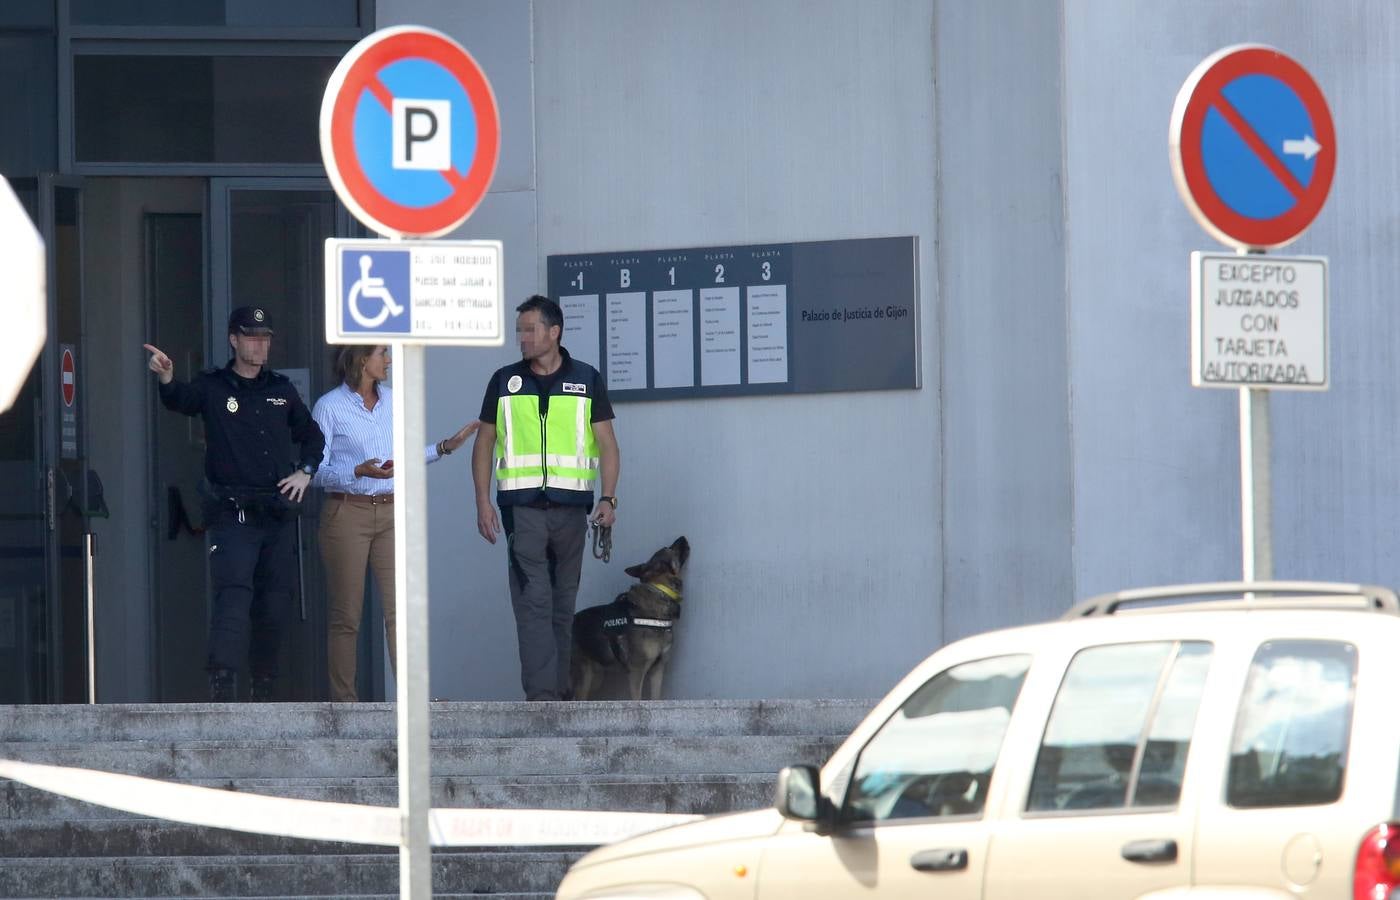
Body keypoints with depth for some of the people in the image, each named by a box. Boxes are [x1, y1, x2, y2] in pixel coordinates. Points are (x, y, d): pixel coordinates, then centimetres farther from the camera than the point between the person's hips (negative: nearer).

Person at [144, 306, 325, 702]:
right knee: (233, 595, -20)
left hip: (278, 514, 5)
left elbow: (311, 435, 27)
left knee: (274, 605, 8)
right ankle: (222, 684, -29)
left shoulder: (281, 390, 14)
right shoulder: (213, 388, 0)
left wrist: (305, 472, 10)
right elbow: (181, 399, -22)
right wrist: (166, 379, -43)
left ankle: (263, 692, 20)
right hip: (232, 516, -5)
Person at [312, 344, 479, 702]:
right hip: (347, 512, -4)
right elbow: (316, 471, -7)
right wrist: (359, 472, -22)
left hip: (392, 512, 4)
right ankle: (344, 702, 5)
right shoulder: (329, 406, -3)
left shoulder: (393, 400, 13)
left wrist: (445, 446, 14)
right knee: (345, 614, 0)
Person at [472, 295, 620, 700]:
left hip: (570, 507, 1)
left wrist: (608, 498, -7)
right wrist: (483, 502, 0)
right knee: (533, 601, -11)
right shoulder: (505, 381, 8)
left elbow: (607, 443, 5)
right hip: (521, 507, -1)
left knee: (563, 604, 8)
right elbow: (484, 444, 10)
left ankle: (559, 690, 15)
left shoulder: (586, 380, 6)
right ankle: (541, 696, -17)